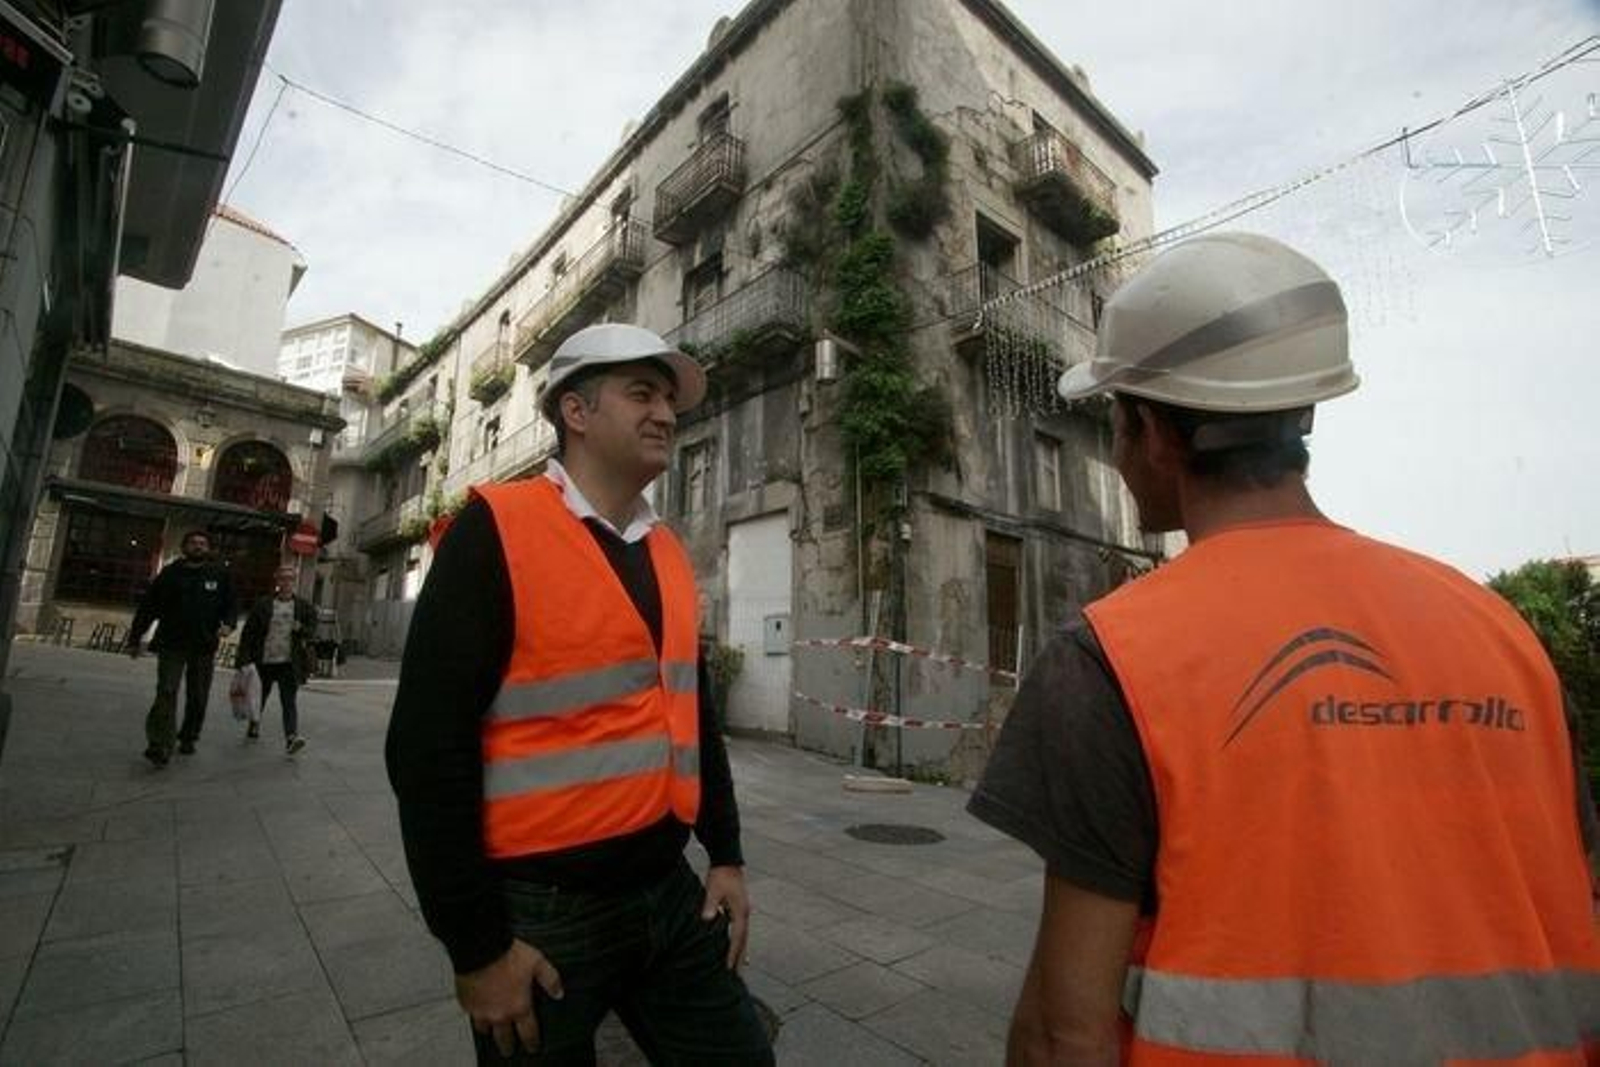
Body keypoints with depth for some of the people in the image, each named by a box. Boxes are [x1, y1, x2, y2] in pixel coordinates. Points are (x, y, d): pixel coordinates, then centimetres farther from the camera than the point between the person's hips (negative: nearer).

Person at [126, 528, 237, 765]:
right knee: (166, 693, -9)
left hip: (204, 647, 2)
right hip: (171, 644, -1)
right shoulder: (170, 573, 2)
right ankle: (160, 746, -9)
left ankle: (188, 739, 26)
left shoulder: (219, 574, 5)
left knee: (198, 697, 10)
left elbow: (230, 604, 9)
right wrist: (135, 638, 5)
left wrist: (228, 624, -12)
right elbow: (148, 606, 6)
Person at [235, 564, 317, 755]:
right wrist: (243, 659, -5)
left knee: (289, 701, -9)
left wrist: (301, 630, -13)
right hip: (264, 661, 1)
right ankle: (253, 726, 44)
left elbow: (312, 628, 10)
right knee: (259, 696, 18)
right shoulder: (262, 605, 0)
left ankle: (291, 737, -17)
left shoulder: (304, 607, 4)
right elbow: (248, 632, 0)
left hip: (289, 662, -1)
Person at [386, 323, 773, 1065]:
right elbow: (430, 746, -15)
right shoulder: (497, 531, -13)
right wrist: (476, 942, -12)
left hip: (670, 895, 6)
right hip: (542, 913, -5)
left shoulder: (669, 553, 6)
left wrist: (725, 855, 10)